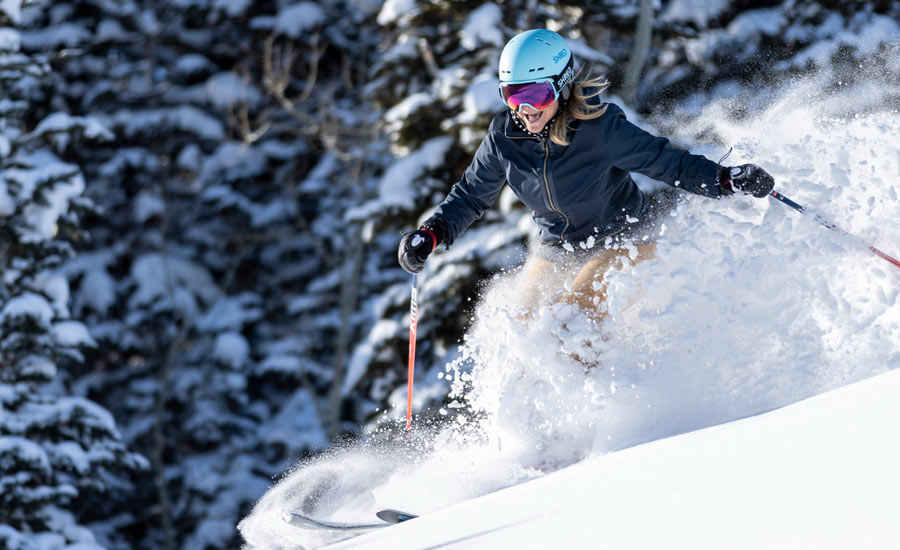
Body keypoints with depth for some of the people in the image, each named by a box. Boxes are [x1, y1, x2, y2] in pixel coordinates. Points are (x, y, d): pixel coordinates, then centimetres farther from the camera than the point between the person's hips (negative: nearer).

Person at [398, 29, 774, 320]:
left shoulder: (599, 129, -27)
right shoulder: (505, 137, -13)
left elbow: (666, 161, -20)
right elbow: (471, 195, 1)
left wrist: (730, 180, -32)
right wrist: (429, 236, -12)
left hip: (625, 240, -5)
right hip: (558, 248, 5)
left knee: (579, 308, -25)